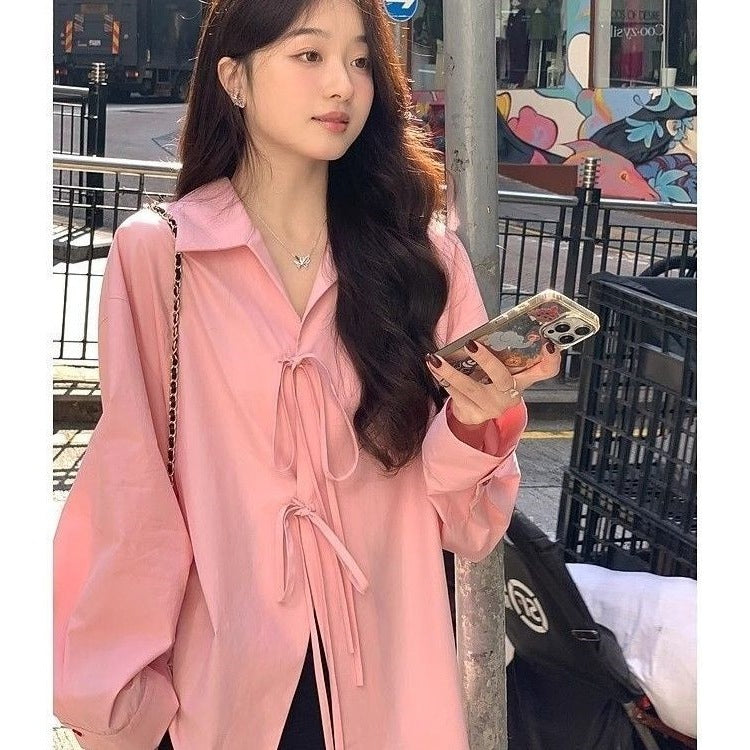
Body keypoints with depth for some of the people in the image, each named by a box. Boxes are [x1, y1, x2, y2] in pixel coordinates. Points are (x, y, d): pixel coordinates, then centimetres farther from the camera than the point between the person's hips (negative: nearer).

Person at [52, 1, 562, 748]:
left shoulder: (426, 255, -3)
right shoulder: (155, 254, -8)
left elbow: (463, 523, -2)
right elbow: (132, 500, -5)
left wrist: (477, 423, -21)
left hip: (389, 681, 2)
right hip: (218, 686, -1)